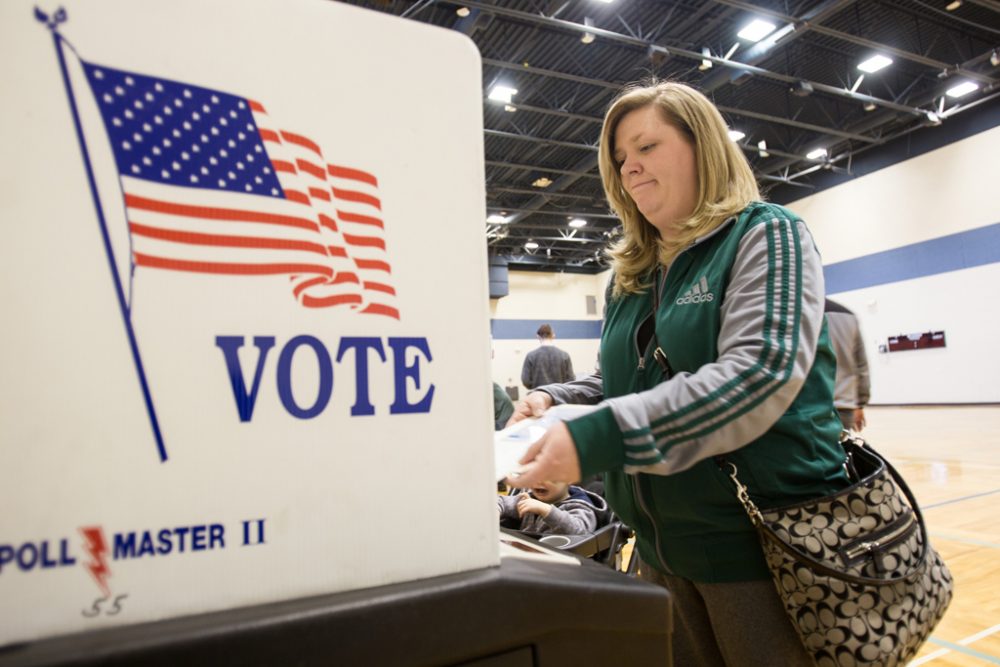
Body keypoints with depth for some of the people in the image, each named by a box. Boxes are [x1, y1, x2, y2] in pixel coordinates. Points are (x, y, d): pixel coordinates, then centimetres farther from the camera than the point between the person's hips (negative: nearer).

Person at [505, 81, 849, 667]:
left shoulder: (766, 235, -7)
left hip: (758, 541, -5)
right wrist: (553, 399, -5)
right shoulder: (631, 275, 10)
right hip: (662, 545, 6)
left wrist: (598, 438, -32)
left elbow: (760, 374, -23)